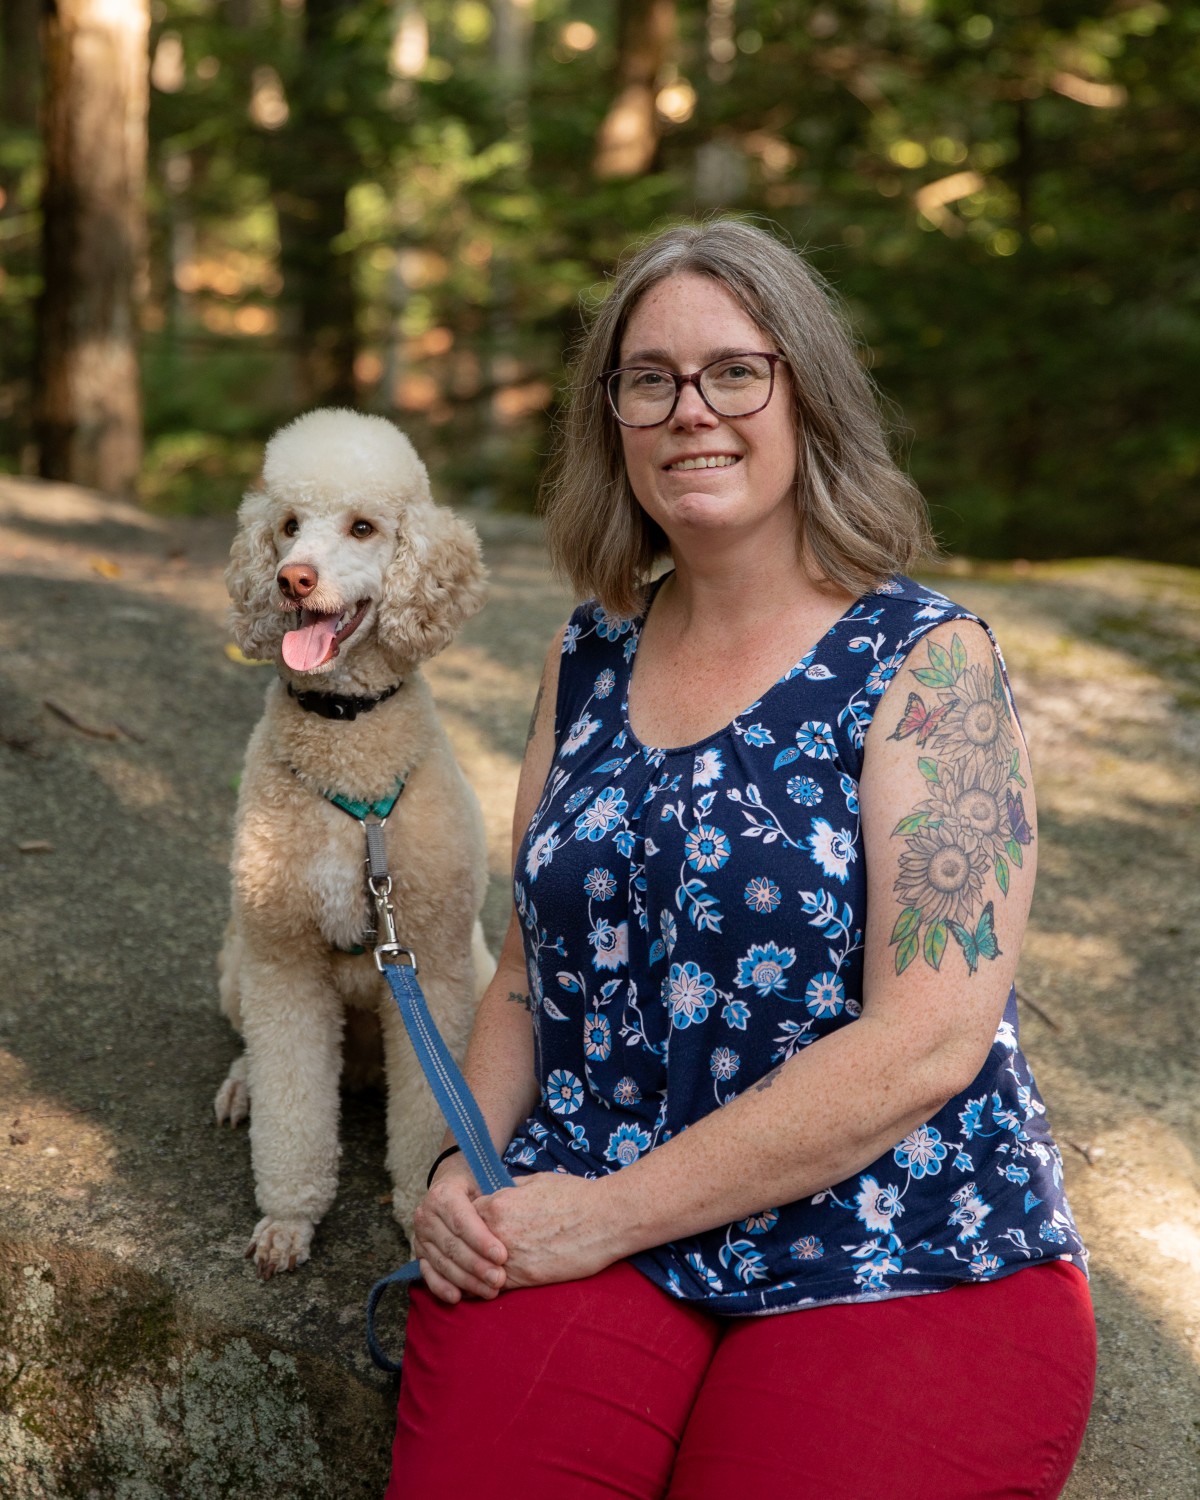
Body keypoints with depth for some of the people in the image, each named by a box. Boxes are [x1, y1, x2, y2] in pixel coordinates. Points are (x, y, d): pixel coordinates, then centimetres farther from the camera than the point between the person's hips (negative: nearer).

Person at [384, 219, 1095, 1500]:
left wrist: (610, 1214, -16)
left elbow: (926, 1044, -16)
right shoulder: (587, 659, 9)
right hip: (588, 1220, 3)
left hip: (901, 1265, -3)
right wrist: (468, 1171, -3)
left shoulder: (925, 660, -8)